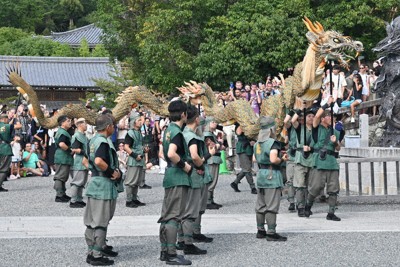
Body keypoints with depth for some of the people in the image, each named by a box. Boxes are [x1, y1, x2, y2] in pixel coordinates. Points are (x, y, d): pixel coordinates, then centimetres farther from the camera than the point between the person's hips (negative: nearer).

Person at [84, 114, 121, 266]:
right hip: (103, 184, -10)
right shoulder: (104, 142, -18)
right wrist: (113, 172, -19)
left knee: (94, 220, 16)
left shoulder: (93, 140, 11)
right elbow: (99, 161, -34)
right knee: (100, 222, -5)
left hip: (95, 181, 10)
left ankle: (100, 246, 28)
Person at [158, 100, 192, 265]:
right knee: (174, 216, -8)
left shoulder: (168, 130, 13)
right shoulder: (177, 132, -15)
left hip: (170, 176, 10)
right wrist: (184, 165, -16)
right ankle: (171, 255, -7)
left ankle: (164, 251, 17)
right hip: (178, 177, -10)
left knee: (166, 215, 11)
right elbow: (171, 154, -30)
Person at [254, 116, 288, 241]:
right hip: (272, 174, -8)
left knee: (261, 205, 12)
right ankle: (271, 232, -5)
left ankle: (260, 230, 19)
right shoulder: (273, 143, -14)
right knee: (272, 206, -6)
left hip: (261, 174, 8)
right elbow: (273, 159, -27)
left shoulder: (257, 143, 12)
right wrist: (282, 159, -5)